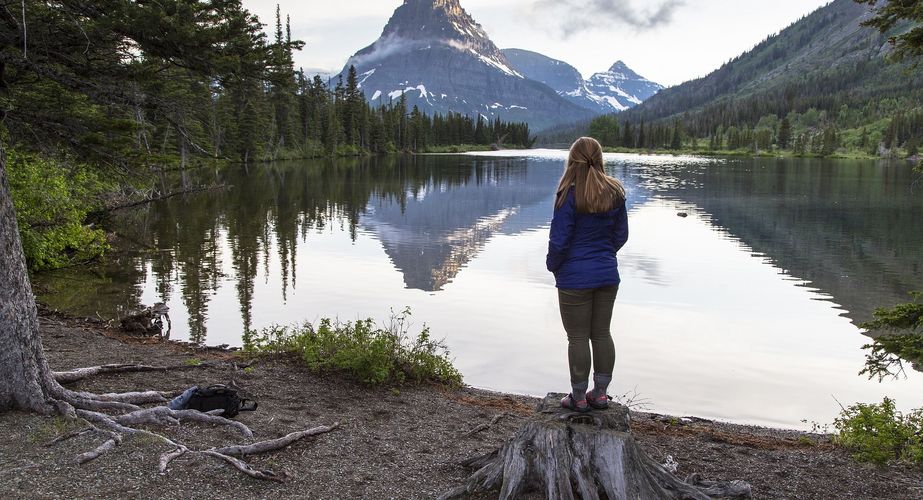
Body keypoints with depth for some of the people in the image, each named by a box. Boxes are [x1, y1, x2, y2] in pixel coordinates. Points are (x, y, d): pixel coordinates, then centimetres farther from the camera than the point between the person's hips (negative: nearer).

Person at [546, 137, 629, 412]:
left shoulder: (570, 195, -17)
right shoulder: (615, 193, 0)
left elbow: (559, 240, -15)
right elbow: (621, 235, 7)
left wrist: (553, 265, 3)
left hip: (575, 278, -5)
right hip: (607, 274, 6)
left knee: (578, 337, 5)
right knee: (602, 333, 15)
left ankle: (579, 398, 15)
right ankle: (600, 394, 24)